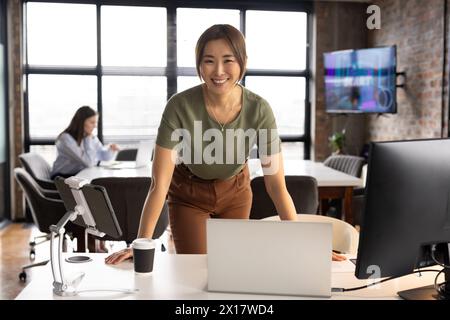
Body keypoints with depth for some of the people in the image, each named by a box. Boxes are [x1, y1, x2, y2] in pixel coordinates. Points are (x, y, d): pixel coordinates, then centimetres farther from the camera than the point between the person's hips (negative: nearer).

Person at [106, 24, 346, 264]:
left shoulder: (259, 110, -25)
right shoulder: (180, 106, -30)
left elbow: (276, 183, -21)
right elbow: (159, 183, -27)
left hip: (235, 192, 2)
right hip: (189, 195, -2)